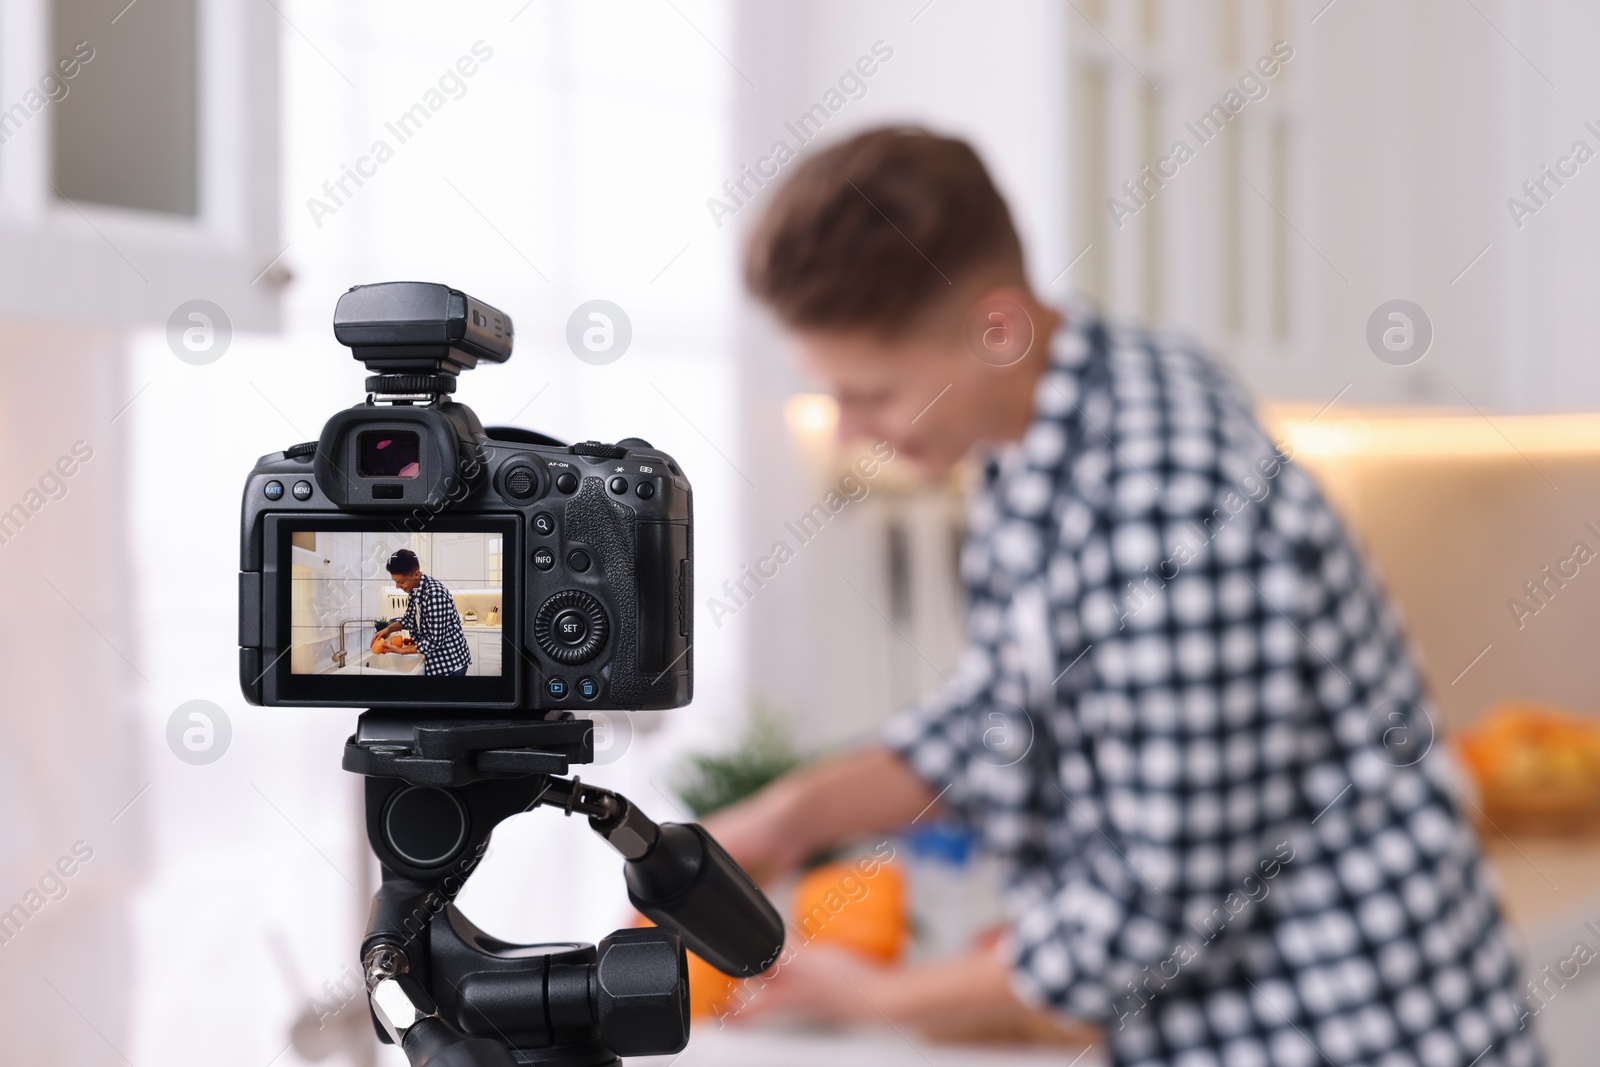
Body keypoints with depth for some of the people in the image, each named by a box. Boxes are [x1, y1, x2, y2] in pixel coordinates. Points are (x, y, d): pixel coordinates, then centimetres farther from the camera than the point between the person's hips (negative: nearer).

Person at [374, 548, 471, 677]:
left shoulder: (435, 594, -27)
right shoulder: (414, 589, 2)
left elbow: (435, 640, -25)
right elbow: (409, 618, 18)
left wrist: (400, 650, -18)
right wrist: (389, 629, 0)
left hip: (450, 663, -9)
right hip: (435, 661, 9)